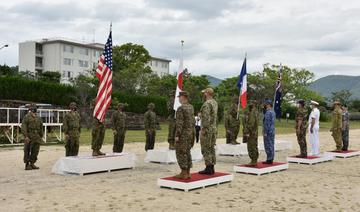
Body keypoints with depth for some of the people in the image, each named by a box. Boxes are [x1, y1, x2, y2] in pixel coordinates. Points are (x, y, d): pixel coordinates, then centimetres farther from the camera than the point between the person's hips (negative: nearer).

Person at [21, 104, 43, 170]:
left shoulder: (38, 118, 14)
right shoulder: (27, 117, -5)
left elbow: (41, 128, 20)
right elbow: (23, 127, -12)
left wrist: (41, 136, 15)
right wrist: (26, 136, -20)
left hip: (37, 138, 6)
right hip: (29, 138, -6)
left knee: (35, 152, 8)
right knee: (27, 152, 0)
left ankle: (32, 164, 18)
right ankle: (27, 165, 6)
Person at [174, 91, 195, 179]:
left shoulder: (180, 108, -17)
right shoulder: (191, 107, 10)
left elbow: (179, 123, -20)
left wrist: (177, 135, -18)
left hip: (183, 133, -8)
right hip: (190, 132, 8)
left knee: (181, 153, -2)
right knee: (187, 152, 12)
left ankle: (184, 173, -1)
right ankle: (188, 172, 13)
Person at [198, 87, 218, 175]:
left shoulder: (207, 104, -17)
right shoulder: (215, 102, 12)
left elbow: (206, 118, -23)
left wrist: (204, 129, -20)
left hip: (207, 129, -9)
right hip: (214, 128, 9)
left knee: (206, 149, -4)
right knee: (211, 149, 12)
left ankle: (208, 168, -2)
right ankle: (211, 168, 16)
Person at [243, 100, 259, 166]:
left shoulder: (253, 113, -17)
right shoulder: (255, 112, 16)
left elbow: (251, 124, -23)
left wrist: (248, 133, -22)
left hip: (251, 133, -11)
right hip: (254, 133, 11)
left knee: (252, 147, -7)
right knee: (254, 147, 12)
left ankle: (253, 161, -5)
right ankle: (254, 161, 16)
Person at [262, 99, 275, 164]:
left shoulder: (268, 112, -16)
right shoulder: (272, 112, 13)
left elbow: (267, 123, -19)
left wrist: (265, 132, -18)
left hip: (268, 132, -9)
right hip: (272, 131, 9)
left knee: (268, 146, -5)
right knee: (271, 145, 11)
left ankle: (269, 160, -4)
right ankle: (271, 159, 15)